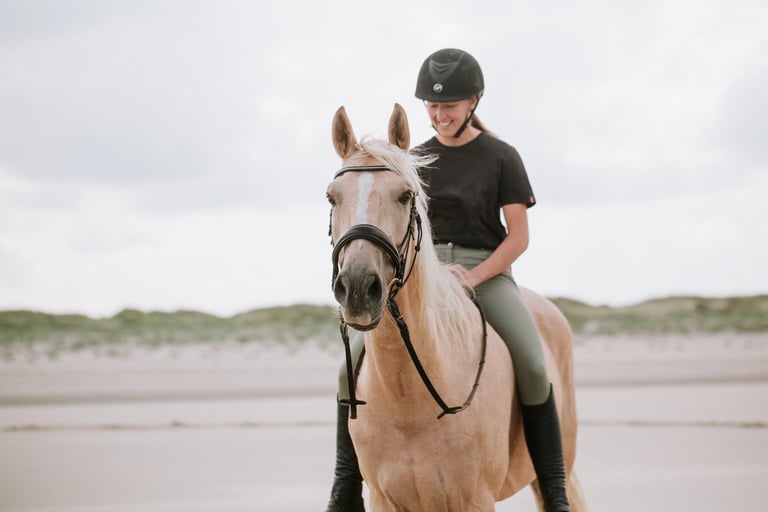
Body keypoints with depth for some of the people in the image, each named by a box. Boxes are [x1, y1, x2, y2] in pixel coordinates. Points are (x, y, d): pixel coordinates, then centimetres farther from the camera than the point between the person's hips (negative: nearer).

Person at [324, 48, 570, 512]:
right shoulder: (418, 159, 11)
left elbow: (519, 236, -2)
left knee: (534, 369, -26)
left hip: (487, 272, -3)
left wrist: (473, 277, -17)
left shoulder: (501, 157, 1)